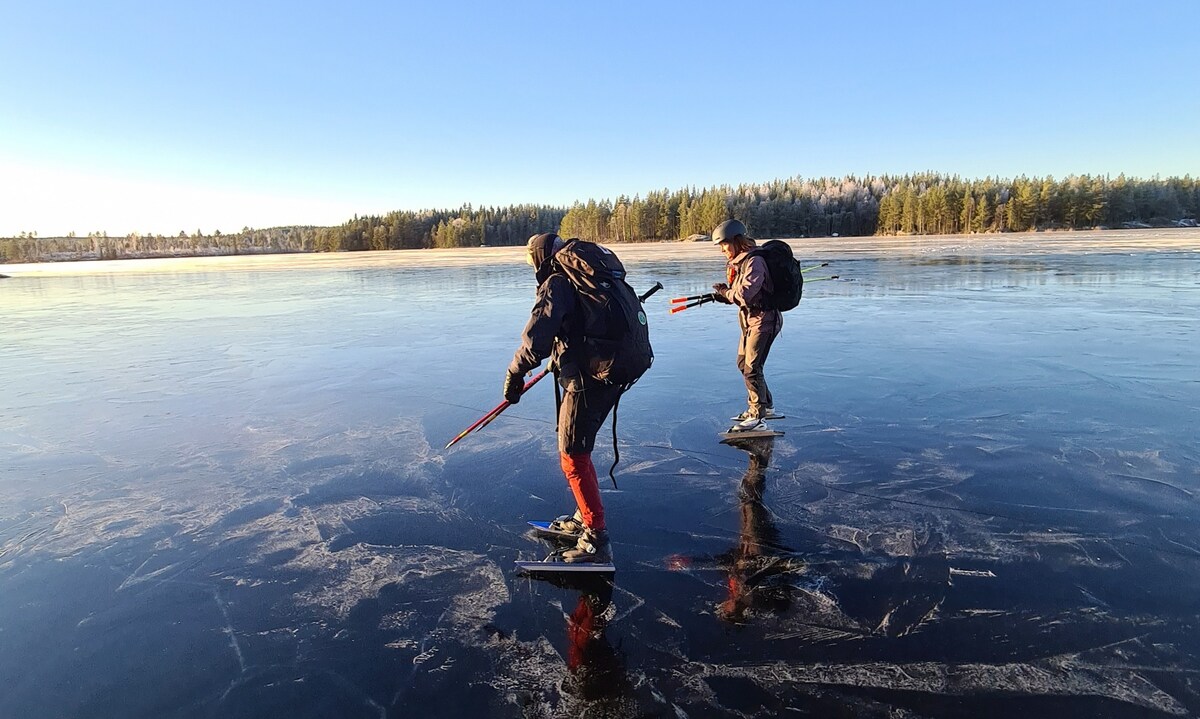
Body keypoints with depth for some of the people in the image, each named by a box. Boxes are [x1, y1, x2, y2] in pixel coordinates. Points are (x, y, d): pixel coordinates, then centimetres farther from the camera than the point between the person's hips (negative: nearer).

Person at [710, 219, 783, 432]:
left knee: (752, 368, -10)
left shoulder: (754, 261, -21)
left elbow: (744, 294, -29)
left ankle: (757, 417, -1)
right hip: (749, 319, 10)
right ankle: (766, 406, 32)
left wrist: (724, 291, -12)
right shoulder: (736, 262, 9)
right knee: (743, 363, 17)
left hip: (764, 319, -10)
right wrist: (719, 295, -8)